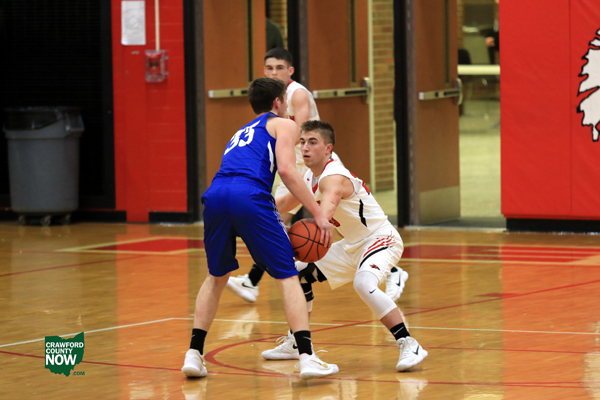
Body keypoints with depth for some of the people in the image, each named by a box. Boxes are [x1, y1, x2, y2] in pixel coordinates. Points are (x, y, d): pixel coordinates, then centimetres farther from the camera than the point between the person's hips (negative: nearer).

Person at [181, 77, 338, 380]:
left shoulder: (239, 134, 39)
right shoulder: (283, 125, 19)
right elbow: (286, 170, 1)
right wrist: (318, 214, 1)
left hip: (215, 196, 5)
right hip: (250, 198, -5)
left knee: (217, 276, 25)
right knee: (287, 277, 4)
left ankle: (194, 353, 18)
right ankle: (307, 357, -5)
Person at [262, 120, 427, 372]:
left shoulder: (333, 177, -26)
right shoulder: (310, 178, 4)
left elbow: (327, 207, -49)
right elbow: (284, 204, 21)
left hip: (381, 239, -10)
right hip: (352, 245, 10)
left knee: (363, 284, -37)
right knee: (299, 274, 12)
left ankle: (409, 346, -31)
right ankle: (296, 343, 27)